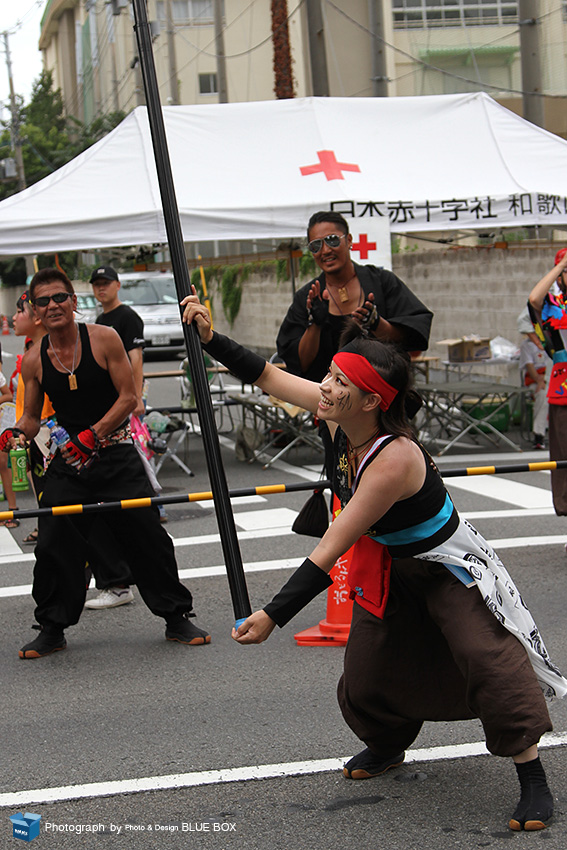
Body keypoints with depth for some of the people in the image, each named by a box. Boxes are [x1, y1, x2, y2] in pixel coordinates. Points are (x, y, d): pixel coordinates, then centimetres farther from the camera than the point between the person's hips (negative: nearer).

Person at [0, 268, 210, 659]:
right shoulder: (34, 361, 1)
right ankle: (52, 629, 15)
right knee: (54, 543, -2)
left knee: (147, 535, -1)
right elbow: (32, 417, 12)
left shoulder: (104, 338, -7)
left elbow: (128, 397, -8)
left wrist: (91, 435, -17)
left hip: (116, 455, -2)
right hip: (68, 461, 2)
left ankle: (177, 618, 15)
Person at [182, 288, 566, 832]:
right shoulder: (339, 416, -18)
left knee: (488, 659, -20)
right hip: (386, 566, 8)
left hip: (447, 568, -8)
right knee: (367, 675, 10)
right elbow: (270, 378, -2)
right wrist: (210, 340, -11)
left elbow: (329, 552, -39)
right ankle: (387, 745, 40)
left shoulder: (393, 460, -39)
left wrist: (274, 615, -37)